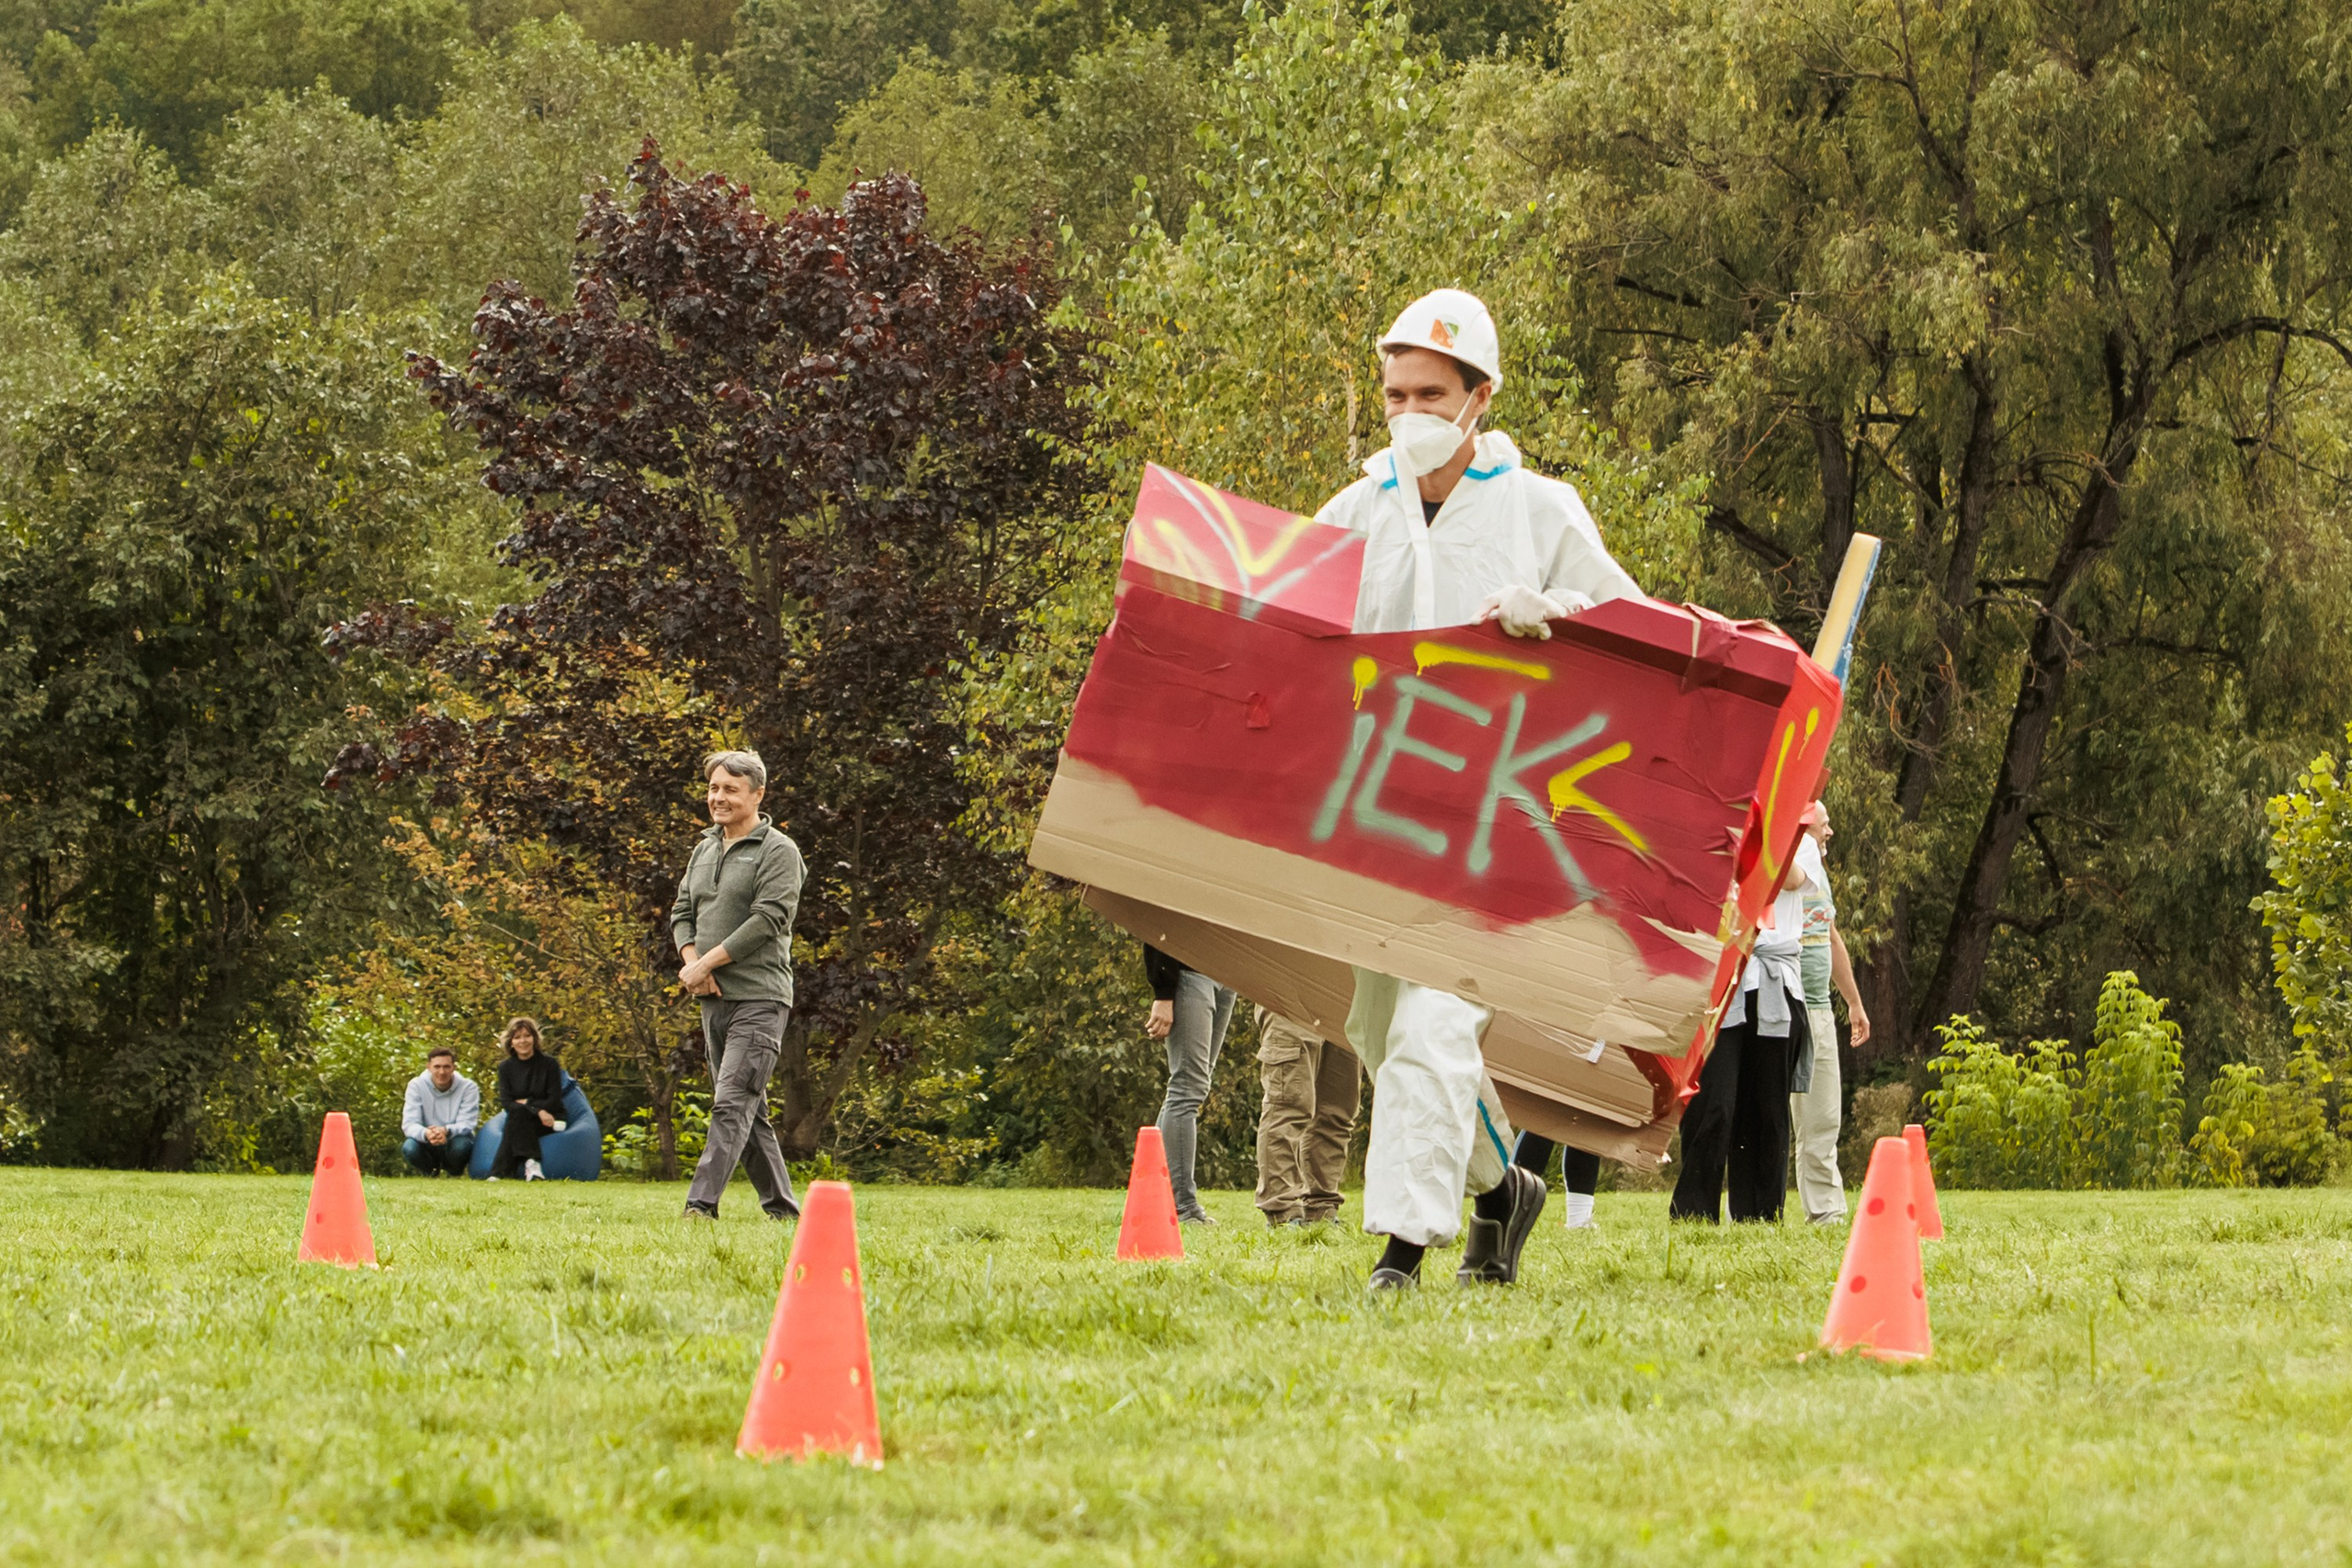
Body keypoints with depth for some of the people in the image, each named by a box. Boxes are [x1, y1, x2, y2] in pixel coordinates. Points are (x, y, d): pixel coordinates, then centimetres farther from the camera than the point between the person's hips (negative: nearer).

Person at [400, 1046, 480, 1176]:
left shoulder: (468, 1087, -10)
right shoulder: (416, 1086, -9)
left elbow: (466, 1124, -18)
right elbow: (409, 1124, -18)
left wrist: (446, 1131, -43)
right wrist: (426, 1134, -44)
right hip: (427, 1146, 1)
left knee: (461, 1145, -36)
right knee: (409, 1147, -33)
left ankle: (456, 1175, 1)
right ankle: (429, 1172, 4)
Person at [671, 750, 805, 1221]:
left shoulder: (778, 851, -6)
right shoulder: (704, 850, 17)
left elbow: (768, 919, -15)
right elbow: (682, 912, 17)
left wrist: (706, 964, -15)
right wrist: (692, 961, -4)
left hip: (759, 999, -8)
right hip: (715, 1000, 8)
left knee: (732, 1102, -17)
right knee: (750, 1111, 10)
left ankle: (701, 1205, -26)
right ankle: (781, 1209, 16)